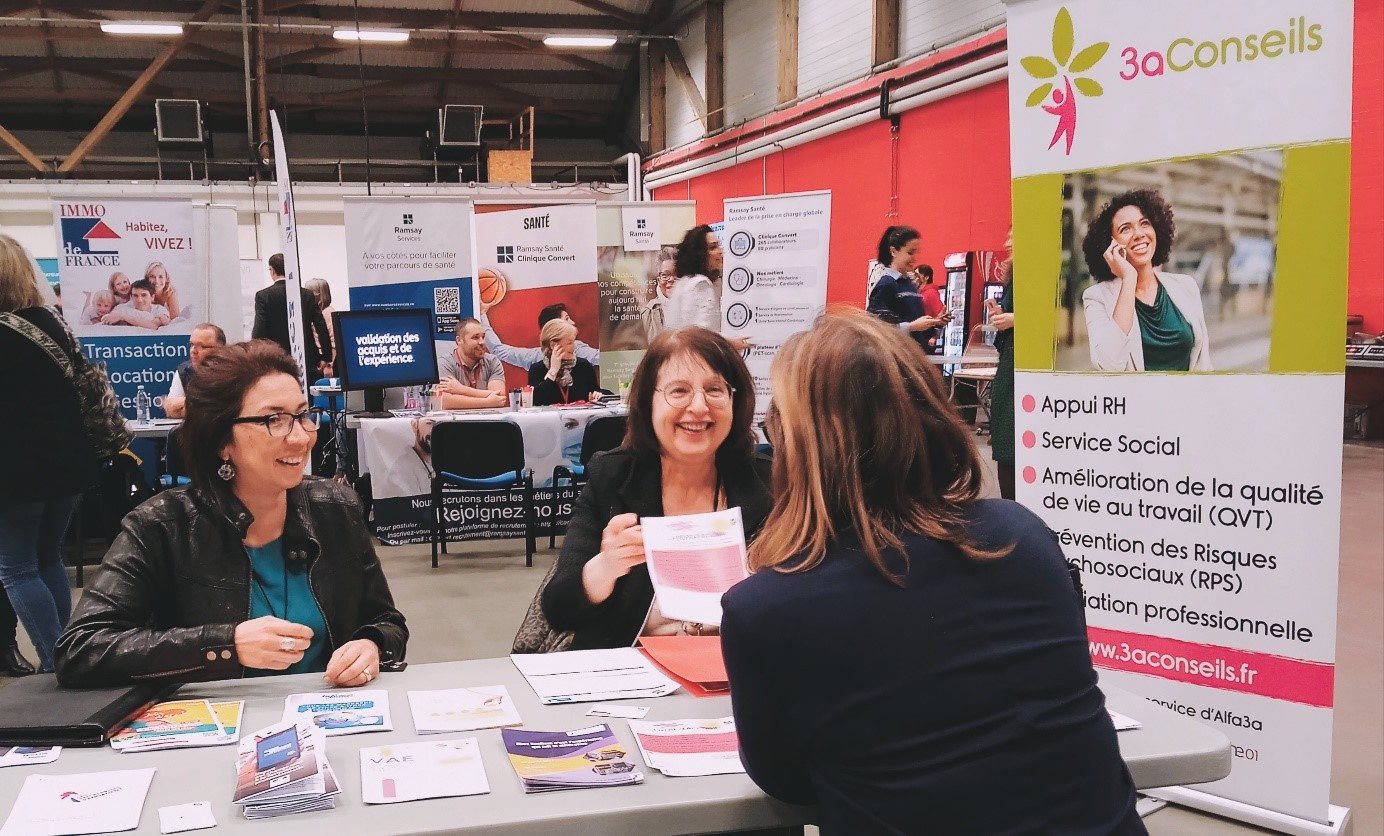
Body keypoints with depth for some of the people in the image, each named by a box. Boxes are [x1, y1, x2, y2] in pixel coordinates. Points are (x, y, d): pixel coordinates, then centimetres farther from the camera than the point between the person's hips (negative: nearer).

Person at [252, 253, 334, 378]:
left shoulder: (263, 296, -4)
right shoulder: (307, 295, 4)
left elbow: (259, 331, -9)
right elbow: (322, 328, 2)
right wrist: (326, 359, 9)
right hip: (307, 361, 3)